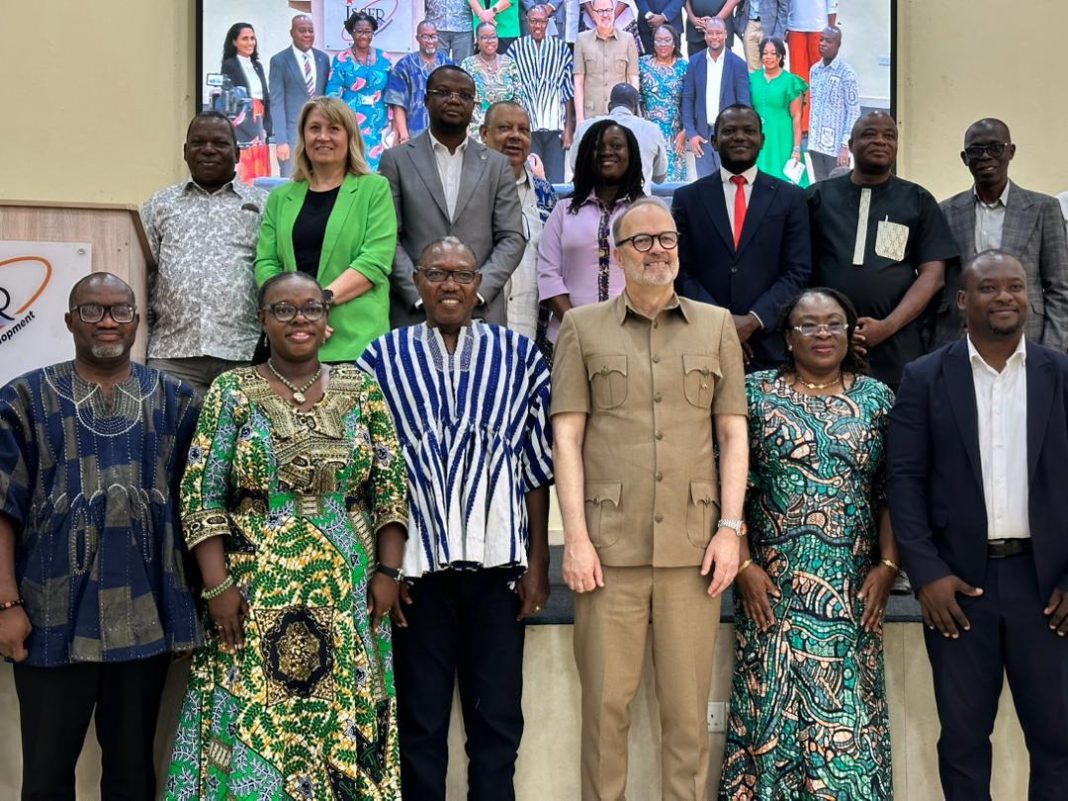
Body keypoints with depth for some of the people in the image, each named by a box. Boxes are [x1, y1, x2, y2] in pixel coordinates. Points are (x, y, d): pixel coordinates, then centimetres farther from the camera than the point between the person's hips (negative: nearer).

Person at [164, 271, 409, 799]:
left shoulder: (361, 388, 6)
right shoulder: (233, 392, 1)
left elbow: (390, 489, 5)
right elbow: (201, 497, -2)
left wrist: (387, 571, -2)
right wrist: (217, 585, -10)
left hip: (347, 597, 2)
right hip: (256, 597, -1)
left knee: (344, 731, 7)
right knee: (253, 730, 1)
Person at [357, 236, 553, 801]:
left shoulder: (518, 356, 7)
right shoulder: (382, 359, 4)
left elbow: (536, 468, 6)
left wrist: (538, 564, 3)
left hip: (498, 564, 1)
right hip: (416, 566, -1)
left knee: (498, 722, 6)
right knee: (420, 723, 8)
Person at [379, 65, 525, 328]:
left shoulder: (497, 165, 12)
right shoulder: (397, 160, 7)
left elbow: (512, 239, 6)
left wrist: (476, 289, -8)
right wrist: (420, 294, -11)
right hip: (413, 313, -1)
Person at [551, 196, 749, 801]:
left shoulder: (717, 325, 13)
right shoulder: (583, 327, 9)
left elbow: (733, 432, 9)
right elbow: (567, 435, 3)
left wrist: (730, 528, 0)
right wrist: (575, 536, -5)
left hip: (693, 544, 1)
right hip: (608, 544, -1)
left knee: (688, 706, 4)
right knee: (606, 702, 3)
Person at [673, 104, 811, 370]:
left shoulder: (790, 197, 7)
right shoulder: (687, 198, 8)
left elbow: (798, 272, 1)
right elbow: (681, 272, 3)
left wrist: (754, 320, -12)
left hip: (769, 347, 0)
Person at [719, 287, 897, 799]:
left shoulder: (876, 398, 9)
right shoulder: (757, 392, 4)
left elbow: (892, 492, 6)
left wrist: (888, 565, -4)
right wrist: (743, 565, -8)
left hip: (852, 588, 1)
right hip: (773, 584, -1)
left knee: (848, 713, 1)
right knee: (773, 705, 2)